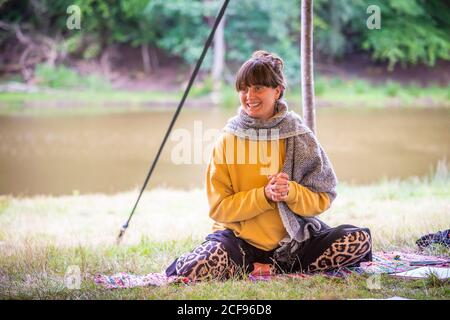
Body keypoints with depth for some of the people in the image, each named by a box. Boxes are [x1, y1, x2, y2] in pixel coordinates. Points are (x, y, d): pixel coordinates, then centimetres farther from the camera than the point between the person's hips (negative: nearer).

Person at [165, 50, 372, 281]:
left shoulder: (299, 137, 0)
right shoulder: (227, 141, -2)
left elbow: (322, 199, 0)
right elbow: (219, 208, -5)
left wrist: (292, 193, -21)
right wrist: (264, 195, -19)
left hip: (293, 237, 3)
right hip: (239, 239, -3)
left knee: (359, 240, -19)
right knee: (198, 268, -35)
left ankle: (275, 268, -11)